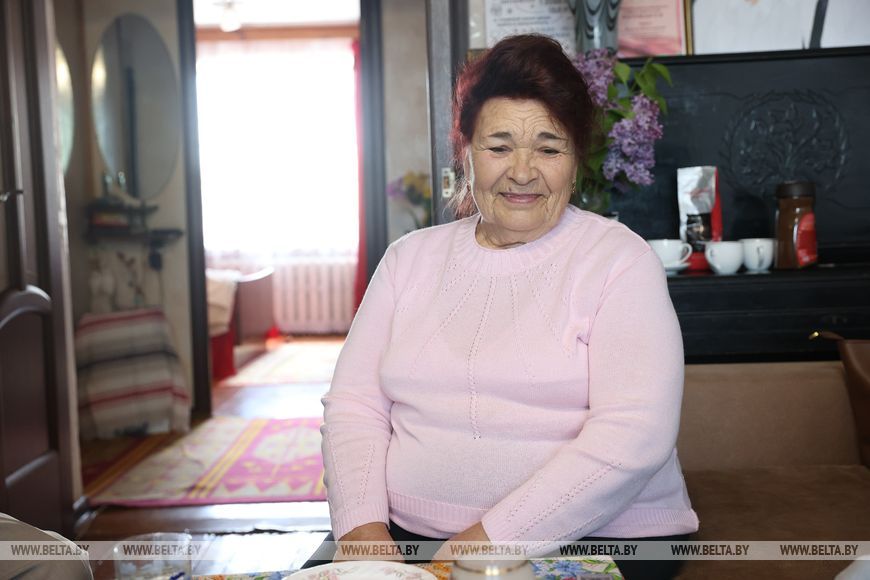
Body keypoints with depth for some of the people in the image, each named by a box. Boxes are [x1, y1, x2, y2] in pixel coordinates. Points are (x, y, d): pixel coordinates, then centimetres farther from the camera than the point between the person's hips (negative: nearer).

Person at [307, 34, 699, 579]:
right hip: (406, 535, 3)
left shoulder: (618, 258, -2)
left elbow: (632, 434, -14)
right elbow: (354, 405, 6)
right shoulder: (411, 257, 11)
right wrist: (363, 525, -11)